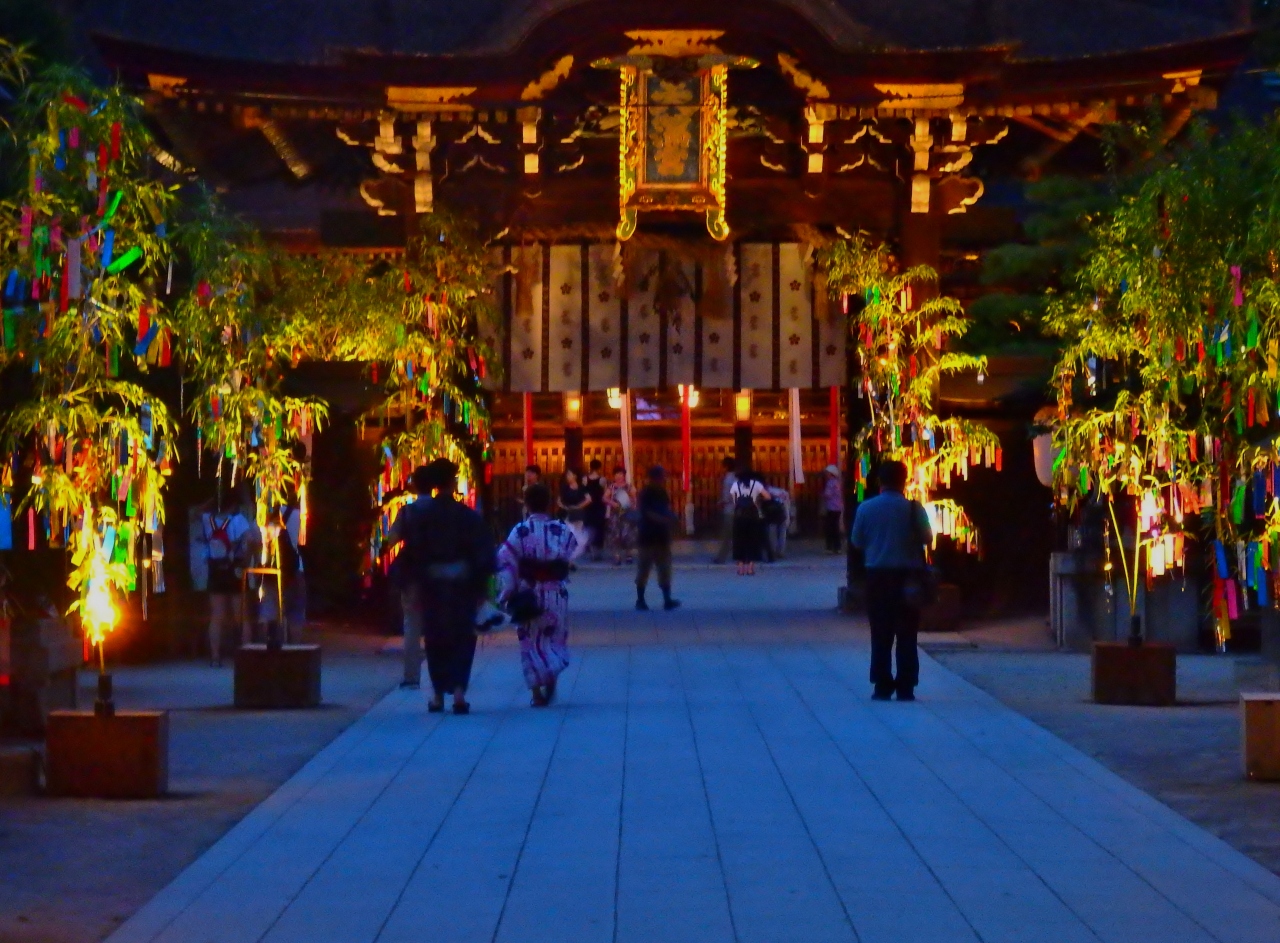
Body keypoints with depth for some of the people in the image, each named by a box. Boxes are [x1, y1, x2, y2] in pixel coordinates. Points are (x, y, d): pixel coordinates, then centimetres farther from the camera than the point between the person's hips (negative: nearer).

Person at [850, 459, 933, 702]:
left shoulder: (866, 508, -5)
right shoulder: (914, 508, -8)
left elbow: (857, 541, 3)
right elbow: (927, 538, 0)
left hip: (878, 575, 1)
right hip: (908, 574, -1)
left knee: (881, 634, 7)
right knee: (907, 635, 6)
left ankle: (882, 686, 5)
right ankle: (905, 688, 4)